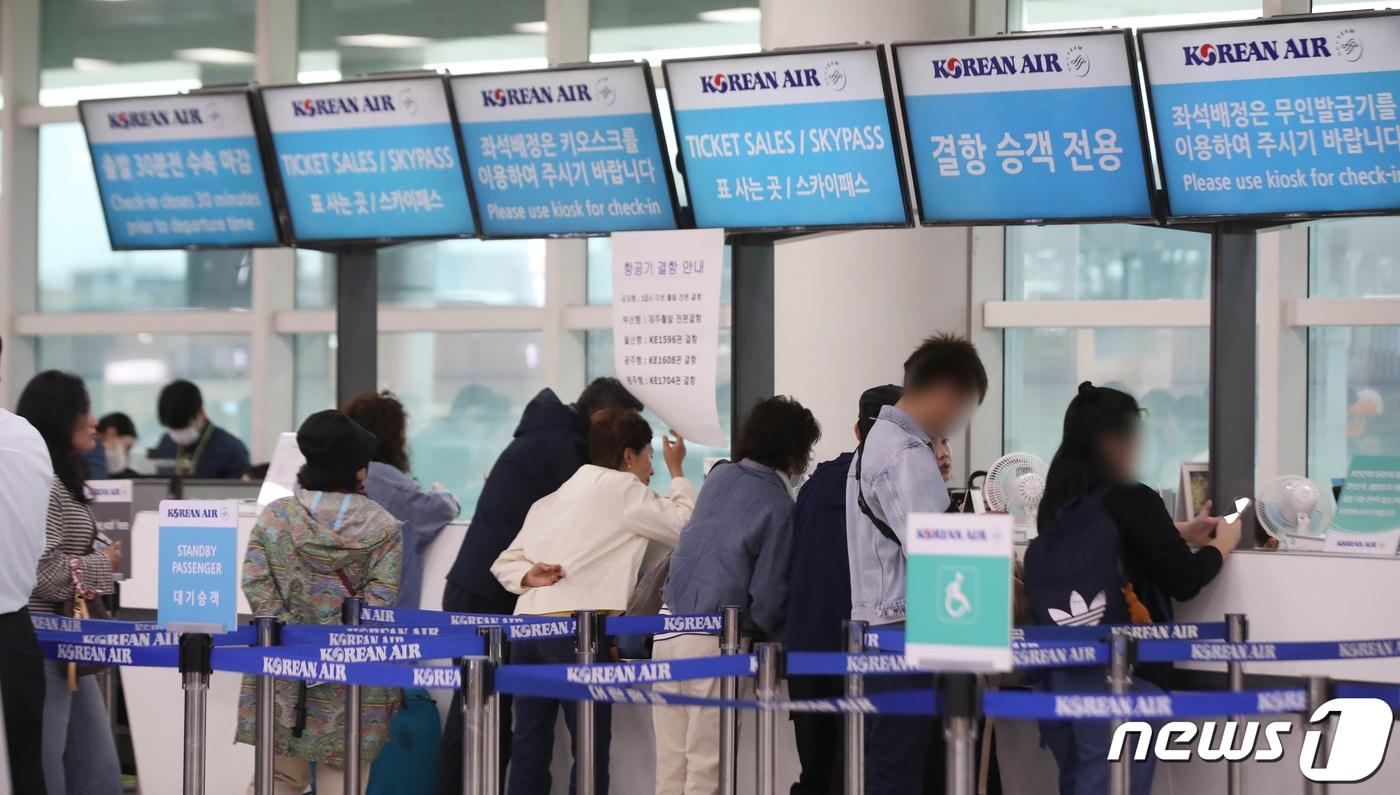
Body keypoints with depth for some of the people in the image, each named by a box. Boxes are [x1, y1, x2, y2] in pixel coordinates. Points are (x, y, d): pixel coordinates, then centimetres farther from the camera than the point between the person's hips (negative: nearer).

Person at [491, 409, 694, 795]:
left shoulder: (555, 498, 25)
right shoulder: (621, 487, 2)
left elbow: (505, 562, 21)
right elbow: (685, 526, 1)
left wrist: (529, 577, 1)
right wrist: (677, 472, 16)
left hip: (526, 628, 7)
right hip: (574, 632, -7)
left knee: (530, 748, 5)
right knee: (591, 748, -3)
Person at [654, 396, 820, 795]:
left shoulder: (719, 476, 9)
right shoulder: (779, 507, -9)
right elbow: (767, 596, -9)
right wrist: (776, 634, 10)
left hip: (668, 628, 6)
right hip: (714, 641, -6)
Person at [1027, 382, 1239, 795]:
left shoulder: (1058, 503, 8)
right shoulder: (1131, 499, -12)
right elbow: (1184, 580, -5)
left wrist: (1181, 533, 29)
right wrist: (1222, 544, 13)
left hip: (1060, 668, 7)